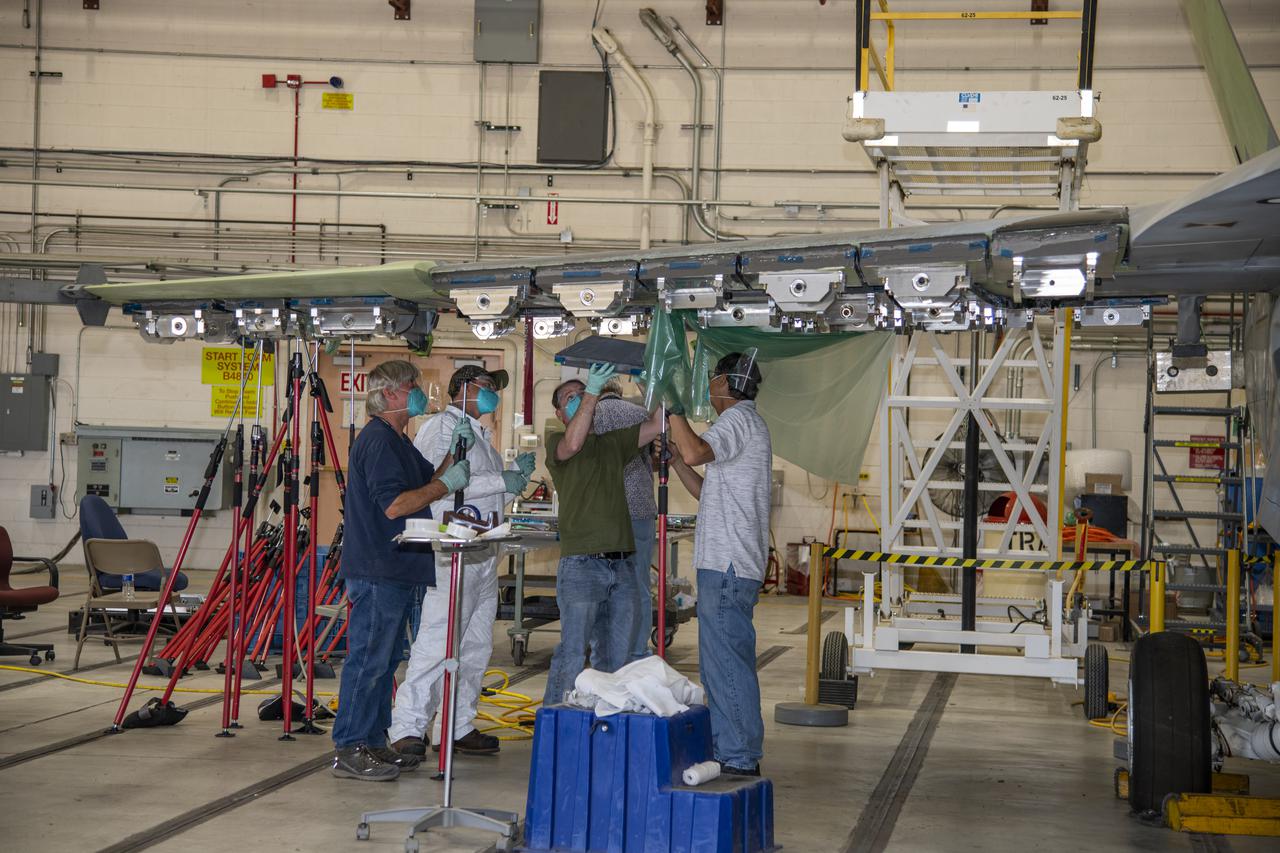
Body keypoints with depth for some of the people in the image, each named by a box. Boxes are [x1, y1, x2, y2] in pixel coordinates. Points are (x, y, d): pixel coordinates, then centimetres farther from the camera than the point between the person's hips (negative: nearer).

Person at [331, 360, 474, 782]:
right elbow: (394, 505, -22)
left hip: (395, 569, 11)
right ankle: (350, 751, -3)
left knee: (384, 658, 14)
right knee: (368, 658, -7)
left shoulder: (396, 440, 18)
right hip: (376, 570, -11)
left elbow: (429, 478, 20)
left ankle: (374, 743, 21)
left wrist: (454, 450, 5)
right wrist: (447, 484, -15)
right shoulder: (378, 440, -15)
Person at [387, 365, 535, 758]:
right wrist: (500, 481, -17)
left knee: (475, 647, 10)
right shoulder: (442, 425, -6)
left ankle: (459, 726, 17)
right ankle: (407, 729, -9)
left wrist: (515, 474, 11)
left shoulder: (480, 433, 23)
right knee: (436, 643, -12)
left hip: (484, 555, 10)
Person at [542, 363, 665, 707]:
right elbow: (572, 444, -19)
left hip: (621, 565, 6)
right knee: (572, 656, -9)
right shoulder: (556, 443, 4)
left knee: (617, 658, 8)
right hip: (581, 565, -6)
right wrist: (592, 391, -23)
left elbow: (657, 424, 14)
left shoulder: (613, 443, 21)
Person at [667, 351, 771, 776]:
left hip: (728, 566, -11)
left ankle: (740, 758, -7)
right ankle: (727, 750, 20)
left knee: (727, 662, -9)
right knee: (720, 661, 15)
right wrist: (675, 460, 18)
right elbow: (708, 492, 27)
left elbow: (696, 451, -30)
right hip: (727, 564, 11)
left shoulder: (738, 419, -9)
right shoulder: (745, 423, 24)